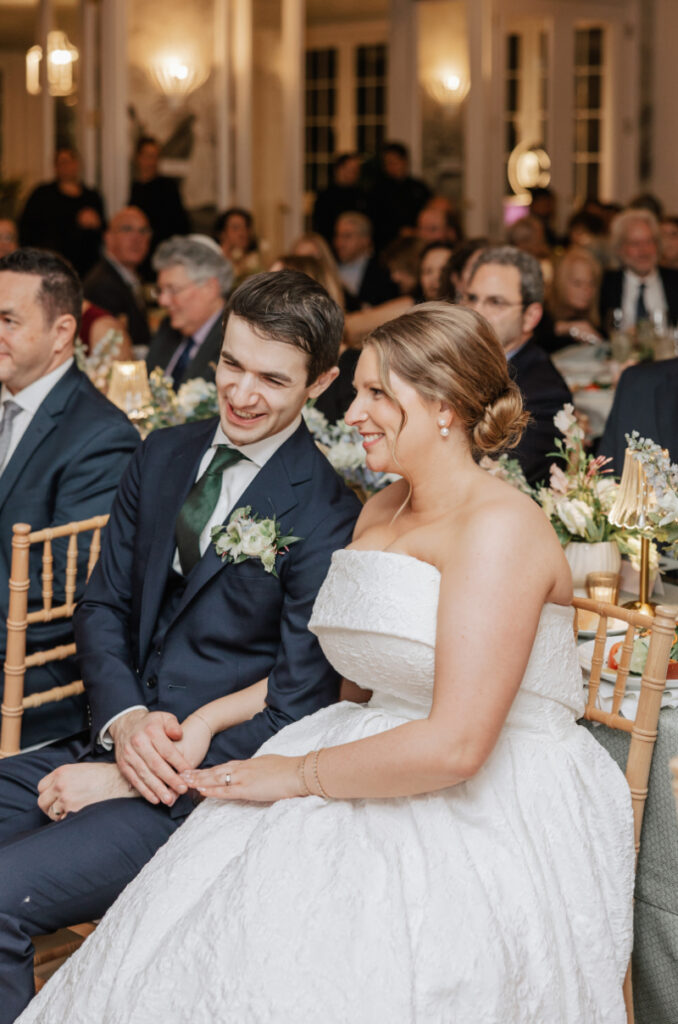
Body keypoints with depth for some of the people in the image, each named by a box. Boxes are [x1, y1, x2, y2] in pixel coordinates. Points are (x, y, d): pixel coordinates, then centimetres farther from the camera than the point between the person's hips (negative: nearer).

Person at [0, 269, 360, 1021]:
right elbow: (103, 606, 12)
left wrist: (130, 777, -15)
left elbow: (299, 706, -13)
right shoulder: (163, 457, 9)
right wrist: (125, 720, -9)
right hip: (124, 739, 7)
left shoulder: (325, 515, -13)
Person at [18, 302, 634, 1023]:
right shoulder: (379, 511, 14)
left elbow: (456, 744, -23)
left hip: (491, 822, -8)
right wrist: (213, 716, 8)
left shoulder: (499, 527, -16)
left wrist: (299, 773, -13)